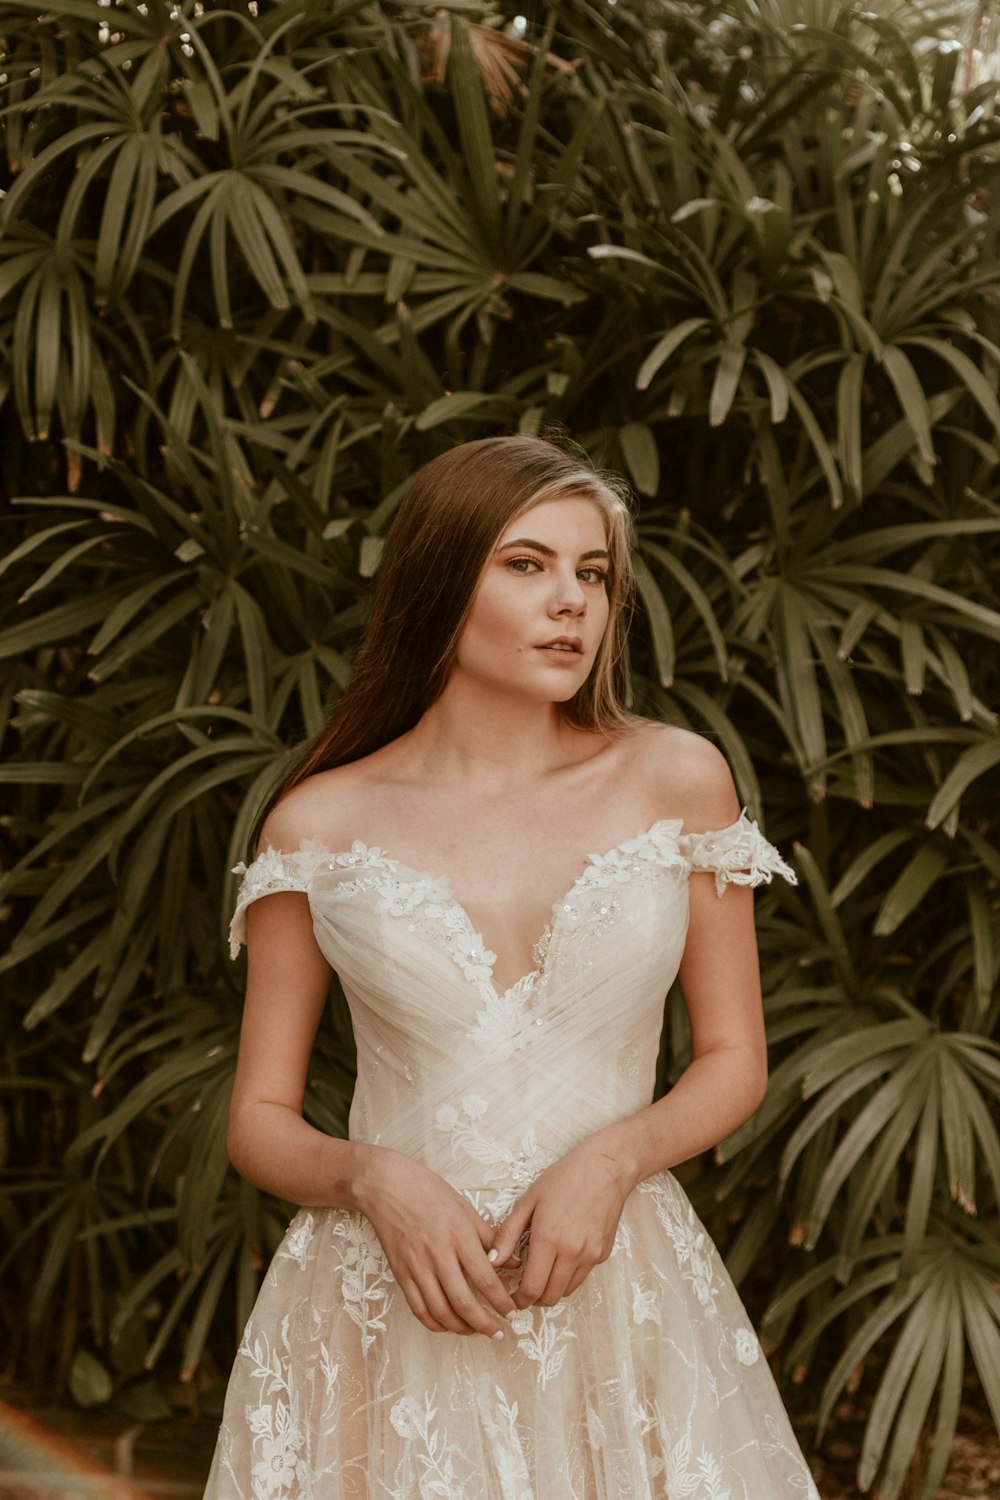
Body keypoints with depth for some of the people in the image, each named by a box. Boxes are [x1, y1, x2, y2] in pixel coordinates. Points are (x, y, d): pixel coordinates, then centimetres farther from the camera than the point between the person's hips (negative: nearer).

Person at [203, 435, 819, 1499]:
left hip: (618, 1294, 1)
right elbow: (259, 1120, 3)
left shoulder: (676, 780, 0)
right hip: (388, 1318, -1)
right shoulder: (321, 825, -2)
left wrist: (612, 1157, -11)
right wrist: (375, 1180, -16)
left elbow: (734, 1059, 6)